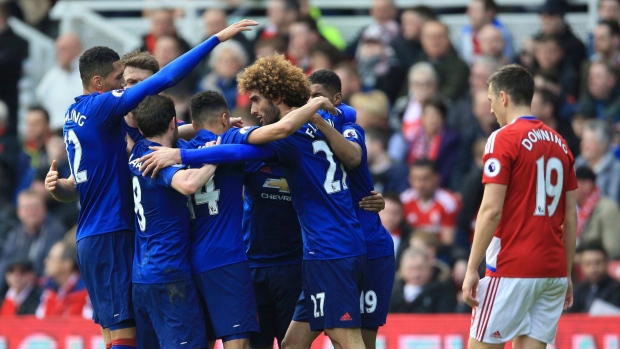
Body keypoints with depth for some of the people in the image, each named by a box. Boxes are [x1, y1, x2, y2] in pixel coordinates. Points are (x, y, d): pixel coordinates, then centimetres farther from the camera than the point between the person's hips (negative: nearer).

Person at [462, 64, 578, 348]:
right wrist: (567, 273, 19)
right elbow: (571, 215, 14)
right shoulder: (559, 143, 13)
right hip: (553, 271, 7)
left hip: (512, 270, -7)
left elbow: (491, 210, -14)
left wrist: (471, 269, -12)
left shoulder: (504, 138, -8)